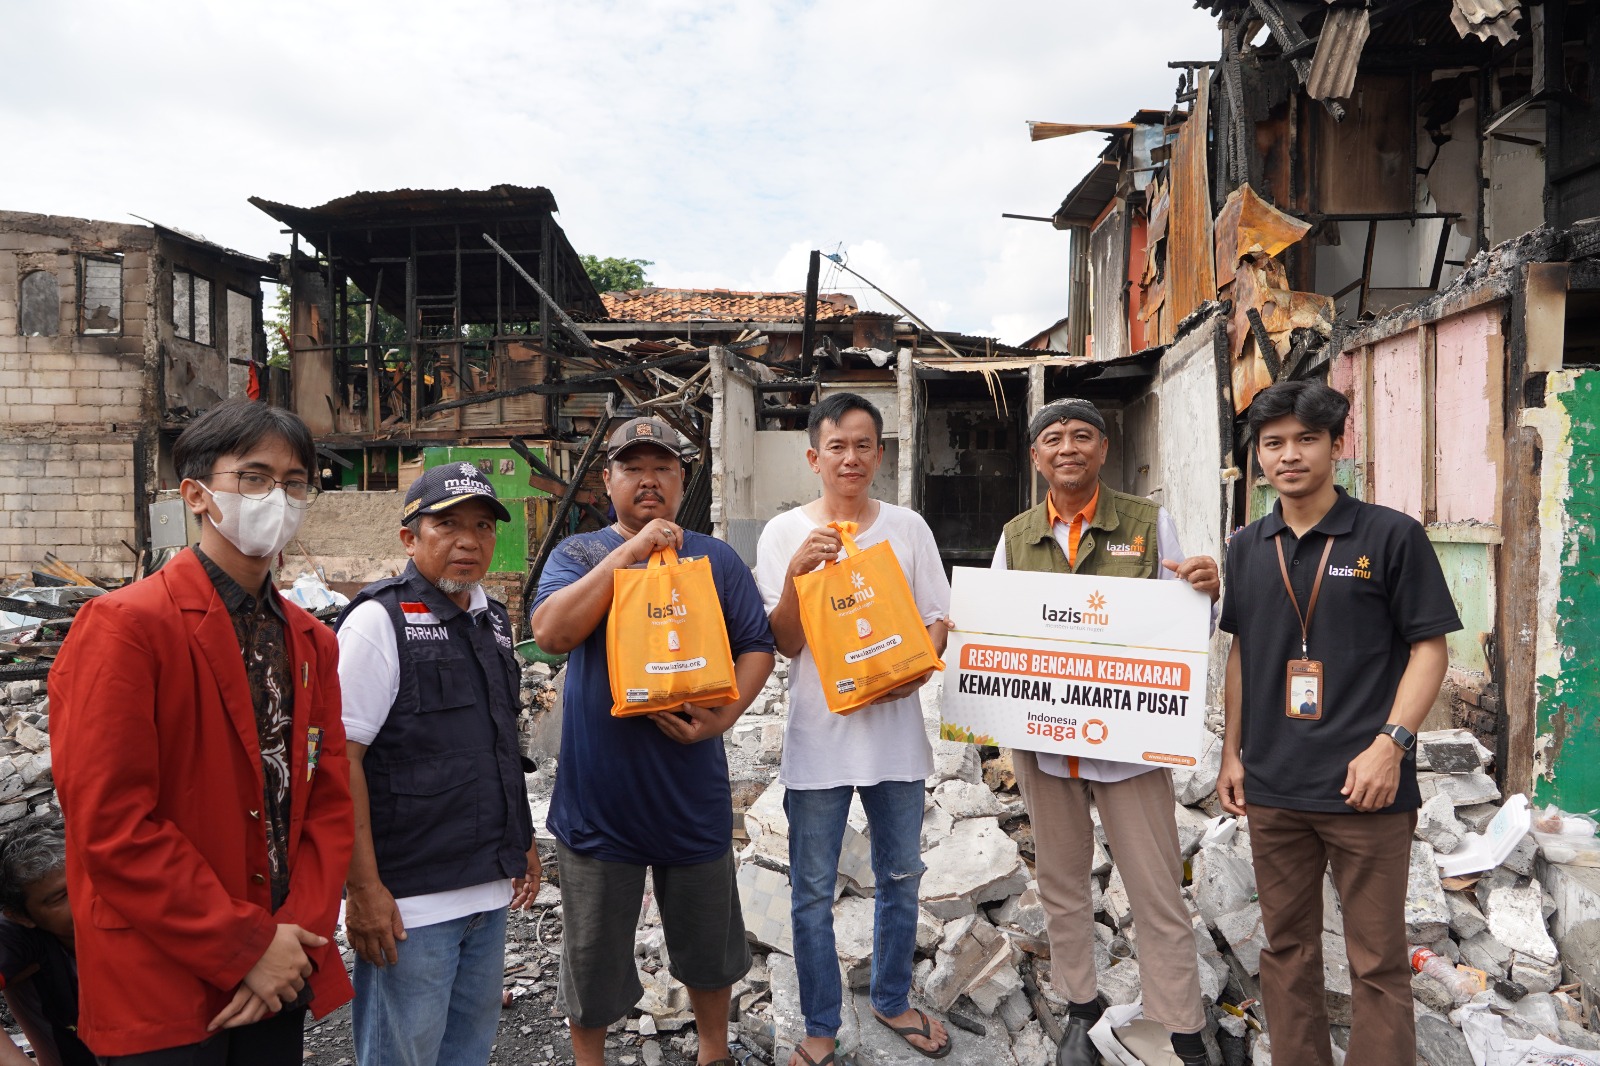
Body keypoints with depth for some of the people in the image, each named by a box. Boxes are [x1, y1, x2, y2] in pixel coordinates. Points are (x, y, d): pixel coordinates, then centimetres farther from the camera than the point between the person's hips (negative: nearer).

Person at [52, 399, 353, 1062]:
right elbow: (110, 826, -18)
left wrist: (298, 936, -7)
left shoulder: (311, 640, 8)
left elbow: (330, 801, 6)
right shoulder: (124, 625, -12)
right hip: (161, 991, -5)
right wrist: (246, 948, -15)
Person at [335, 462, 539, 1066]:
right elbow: (340, 757, -16)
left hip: (491, 888, 7)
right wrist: (364, 889, -18)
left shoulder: (493, 620, 10)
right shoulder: (380, 621, -12)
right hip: (411, 901, -7)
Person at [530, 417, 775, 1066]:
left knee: (709, 940, 20)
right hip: (599, 790, -2)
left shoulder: (715, 558, 5)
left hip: (694, 788, 2)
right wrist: (629, 552, -20)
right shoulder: (578, 554, 0)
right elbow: (551, 632, -18)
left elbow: (757, 645, 2)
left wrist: (725, 713, -15)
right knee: (593, 953, 14)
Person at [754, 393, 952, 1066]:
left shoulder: (907, 528, 2)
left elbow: (936, 620, 6)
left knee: (901, 878, 17)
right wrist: (796, 574, -24)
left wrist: (916, 669, -15)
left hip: (896, 729, 2)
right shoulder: (784, 534, -4)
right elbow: (784, 644, -7)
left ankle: (892, 1001, 40)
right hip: (817, 738, -2)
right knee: (813, 892, 8)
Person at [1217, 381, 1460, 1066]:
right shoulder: (1247, 548, 8)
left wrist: (1390, 743, -15)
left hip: (1364, 787, -4)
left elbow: (1429, 647, -4)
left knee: (1378, 963, 5)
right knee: (1287, 948, 15)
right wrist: (1232, 752, 10)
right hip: (1271, 787, 4)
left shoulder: (1391, 536, -4)